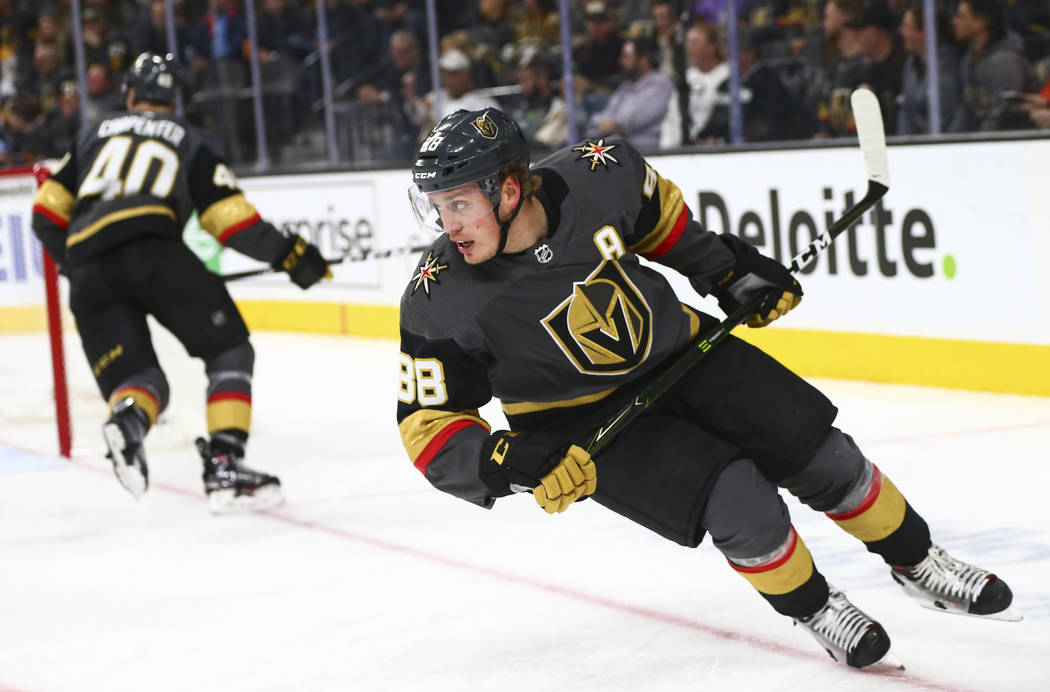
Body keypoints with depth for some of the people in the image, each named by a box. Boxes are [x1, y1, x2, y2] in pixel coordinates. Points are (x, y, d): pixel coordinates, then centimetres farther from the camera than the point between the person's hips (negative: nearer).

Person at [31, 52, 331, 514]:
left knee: (136, 375, 13)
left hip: (88, 268, 3)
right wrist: (287, 253, 20)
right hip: (152, 249, -3)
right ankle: (223, 466, -9)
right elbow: (233, 220, 9)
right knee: (229, 352, 9)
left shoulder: (95, 133, 28)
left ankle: (127, 416, -24)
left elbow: (47, 215, 24)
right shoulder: (187, 140, 20)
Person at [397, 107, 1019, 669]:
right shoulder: (439, 301, -27)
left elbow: (655, 209, 4)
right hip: (585, 424, -3)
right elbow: (429, 423, -20)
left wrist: (730, 273, 6)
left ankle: (917, 562, 27)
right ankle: (811, 607, 8)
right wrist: (513, 464, -36)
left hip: (675, 347, 3)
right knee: (738, 501, -20)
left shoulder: (594, 174, -21)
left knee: (821, 454, 1)